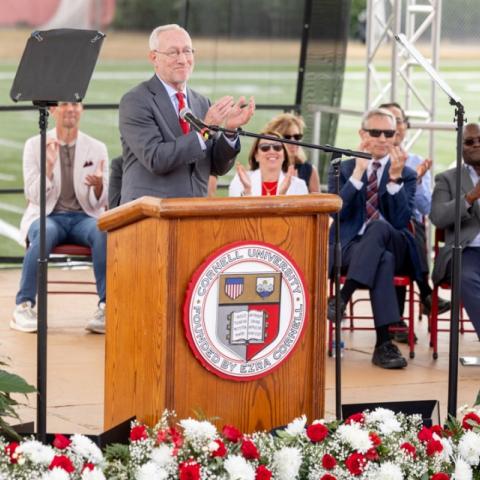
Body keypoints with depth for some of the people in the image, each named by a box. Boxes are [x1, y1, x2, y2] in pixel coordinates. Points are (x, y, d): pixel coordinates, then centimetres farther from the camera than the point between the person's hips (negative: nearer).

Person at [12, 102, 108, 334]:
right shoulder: (35, 145, 4)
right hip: (47, 216, -1)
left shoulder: (97, 148, 7)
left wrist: (98, 186, -20)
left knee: (104, 232, -34)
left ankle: (107, 307, -31)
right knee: (45, 233, -37)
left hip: (84, 217, 1)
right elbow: (34, 196, -4)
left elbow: (99, 203, 4)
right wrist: (50, 165, -20)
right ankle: (23, 306, -30)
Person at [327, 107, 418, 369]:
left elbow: (401, 221, -5)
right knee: (382, 260, -38)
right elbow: (338, 212, -6)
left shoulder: (407, 175, 12)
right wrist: (358, 171, -12)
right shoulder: (341, 169, 13)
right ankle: (383, 343, -43)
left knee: (379, 226, -37)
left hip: (392, 247, 1)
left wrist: (395, 178, -15)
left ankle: (342, 297, -40)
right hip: (349, 247, -1)